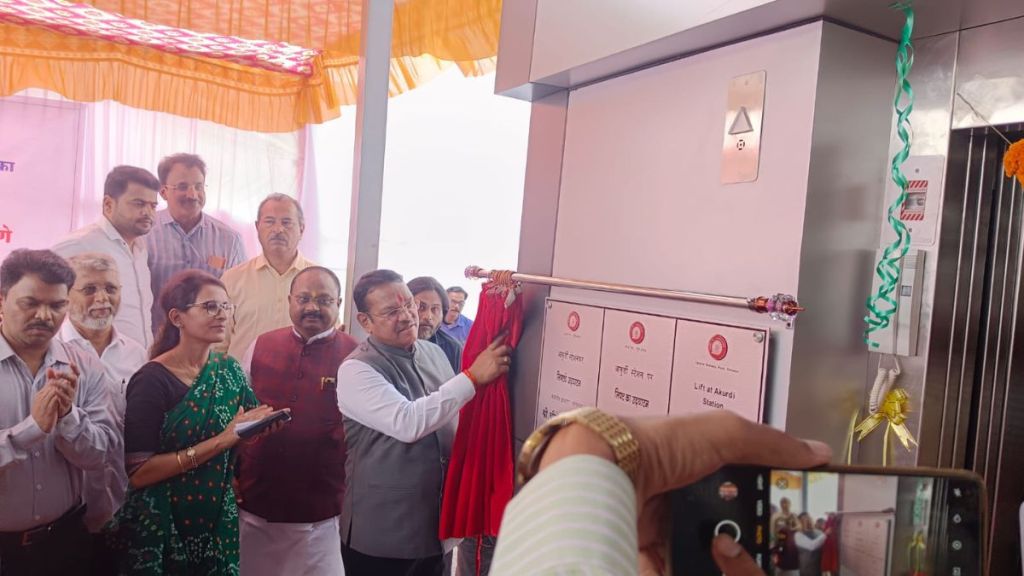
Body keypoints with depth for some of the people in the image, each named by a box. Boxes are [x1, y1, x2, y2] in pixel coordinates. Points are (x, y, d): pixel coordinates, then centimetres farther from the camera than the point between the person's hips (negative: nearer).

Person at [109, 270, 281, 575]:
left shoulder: (230, 369, -1)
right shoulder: (152, 380, -17)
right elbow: (138, 472, -22)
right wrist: (220, 441, -27)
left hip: (220, 521, 5)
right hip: (163, 527, -5)